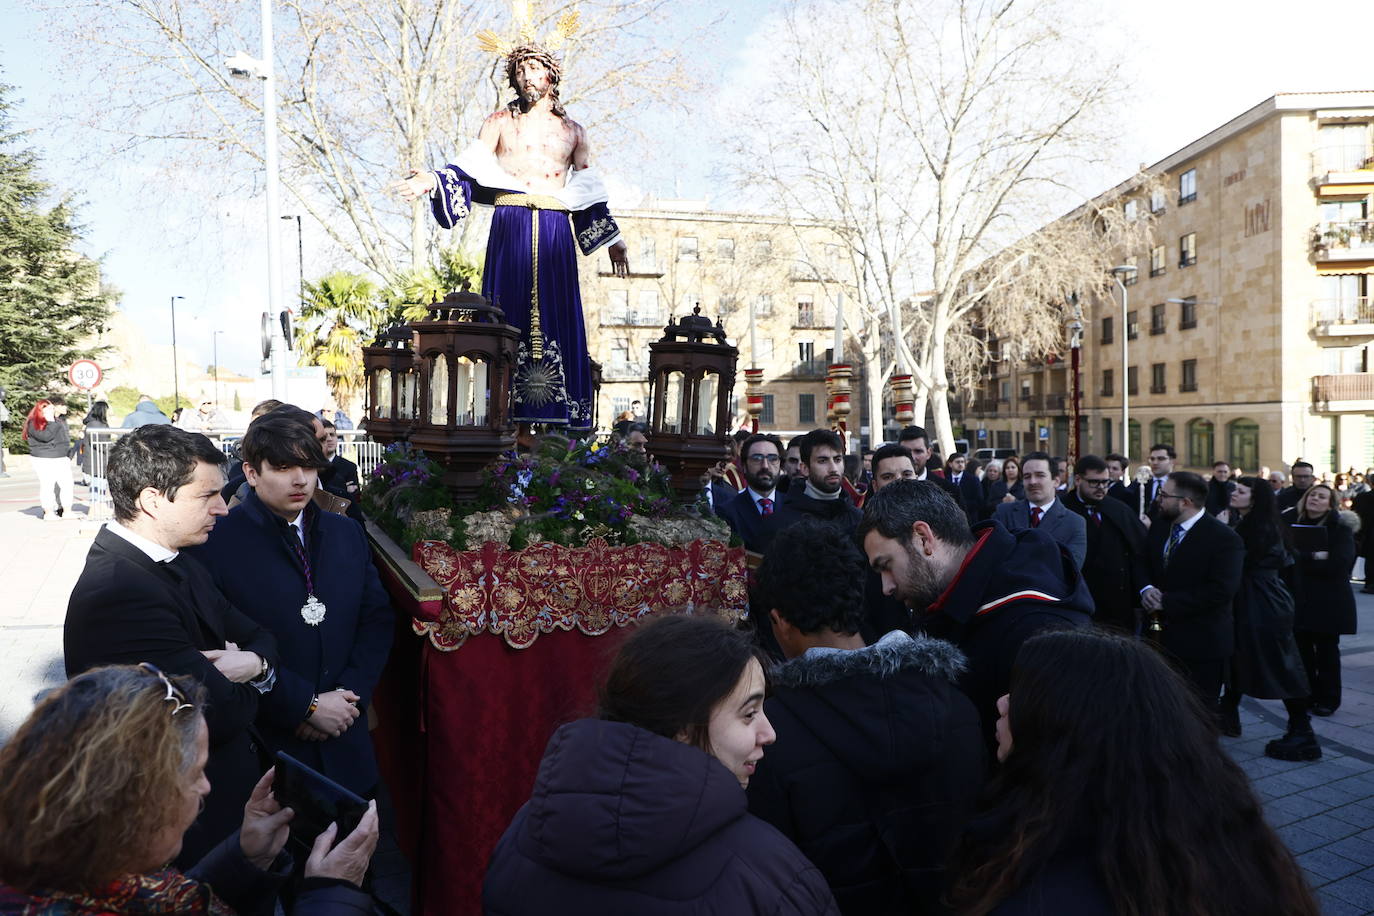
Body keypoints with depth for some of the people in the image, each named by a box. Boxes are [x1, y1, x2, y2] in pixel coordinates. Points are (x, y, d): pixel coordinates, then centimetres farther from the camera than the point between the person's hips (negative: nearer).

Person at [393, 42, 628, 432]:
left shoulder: (573, 132, 18)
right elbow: (469, 170, 5)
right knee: (507, 312, -7)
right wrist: (433, 180, -13)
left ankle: (559, 411, -2)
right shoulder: (499, 123, 14)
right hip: (511, 227, -1)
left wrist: (613, 241, 18)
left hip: (555, 230, 2)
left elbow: (588, 192, 20)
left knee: (557, 315, -3)